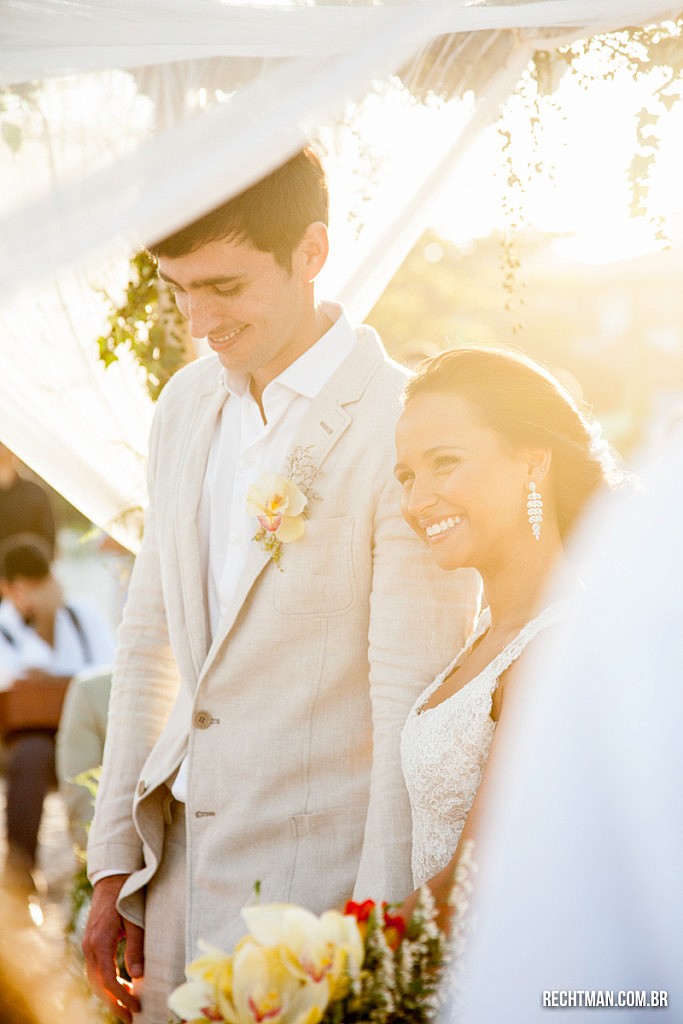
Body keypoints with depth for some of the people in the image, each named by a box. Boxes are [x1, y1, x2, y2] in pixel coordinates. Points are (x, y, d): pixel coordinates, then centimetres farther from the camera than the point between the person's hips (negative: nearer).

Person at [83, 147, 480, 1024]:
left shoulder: (402, 430, -15)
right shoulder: (186, 405, 7)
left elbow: (415, 708, -16)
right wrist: (114, 866, 11)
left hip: (319, 884, -6)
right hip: (183, 872, 6)